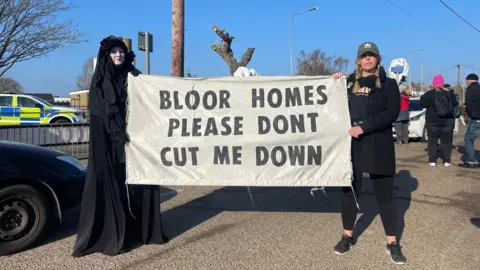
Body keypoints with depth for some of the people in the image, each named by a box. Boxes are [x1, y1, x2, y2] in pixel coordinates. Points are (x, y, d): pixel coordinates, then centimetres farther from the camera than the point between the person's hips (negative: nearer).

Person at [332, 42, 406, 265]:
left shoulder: (388, 84, 3)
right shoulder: (349, 82, 11)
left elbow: (392, 113, -9)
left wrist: (364, 127, -19)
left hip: (379, 146, -2)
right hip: (351, 144, 2)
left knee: (385, 194, 3)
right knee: (350, 190, 9)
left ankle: (392, 242, 13)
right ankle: (347, 236, 23)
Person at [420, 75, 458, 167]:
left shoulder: (429, 94, -12)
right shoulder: (450, 94, -1)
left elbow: (422, 104, -5)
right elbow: (455, 104, 13)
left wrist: (423, 96, 12)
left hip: (433, 122, -2)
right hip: (447, 122, 2)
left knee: (432, 141, 6)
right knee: (446, 141, 10)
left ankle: (432, 161, 4)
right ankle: (447, 161, 6)